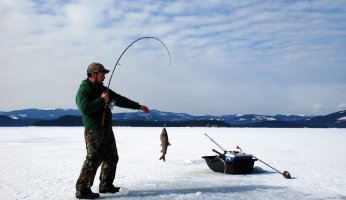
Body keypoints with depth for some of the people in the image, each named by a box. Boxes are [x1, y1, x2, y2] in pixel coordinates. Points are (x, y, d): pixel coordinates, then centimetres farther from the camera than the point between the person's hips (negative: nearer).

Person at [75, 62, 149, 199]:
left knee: (112, 158, 12)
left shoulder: (102, 89, 17)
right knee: (93, 160, -12)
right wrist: (102, 100, -17)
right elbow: (85, 108, -25)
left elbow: (120, 100, 20)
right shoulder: (83, 90, -8)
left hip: (107, 130, 9)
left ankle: (106, 185, 24)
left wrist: (138, 106, 20)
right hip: (94, 131, -9)